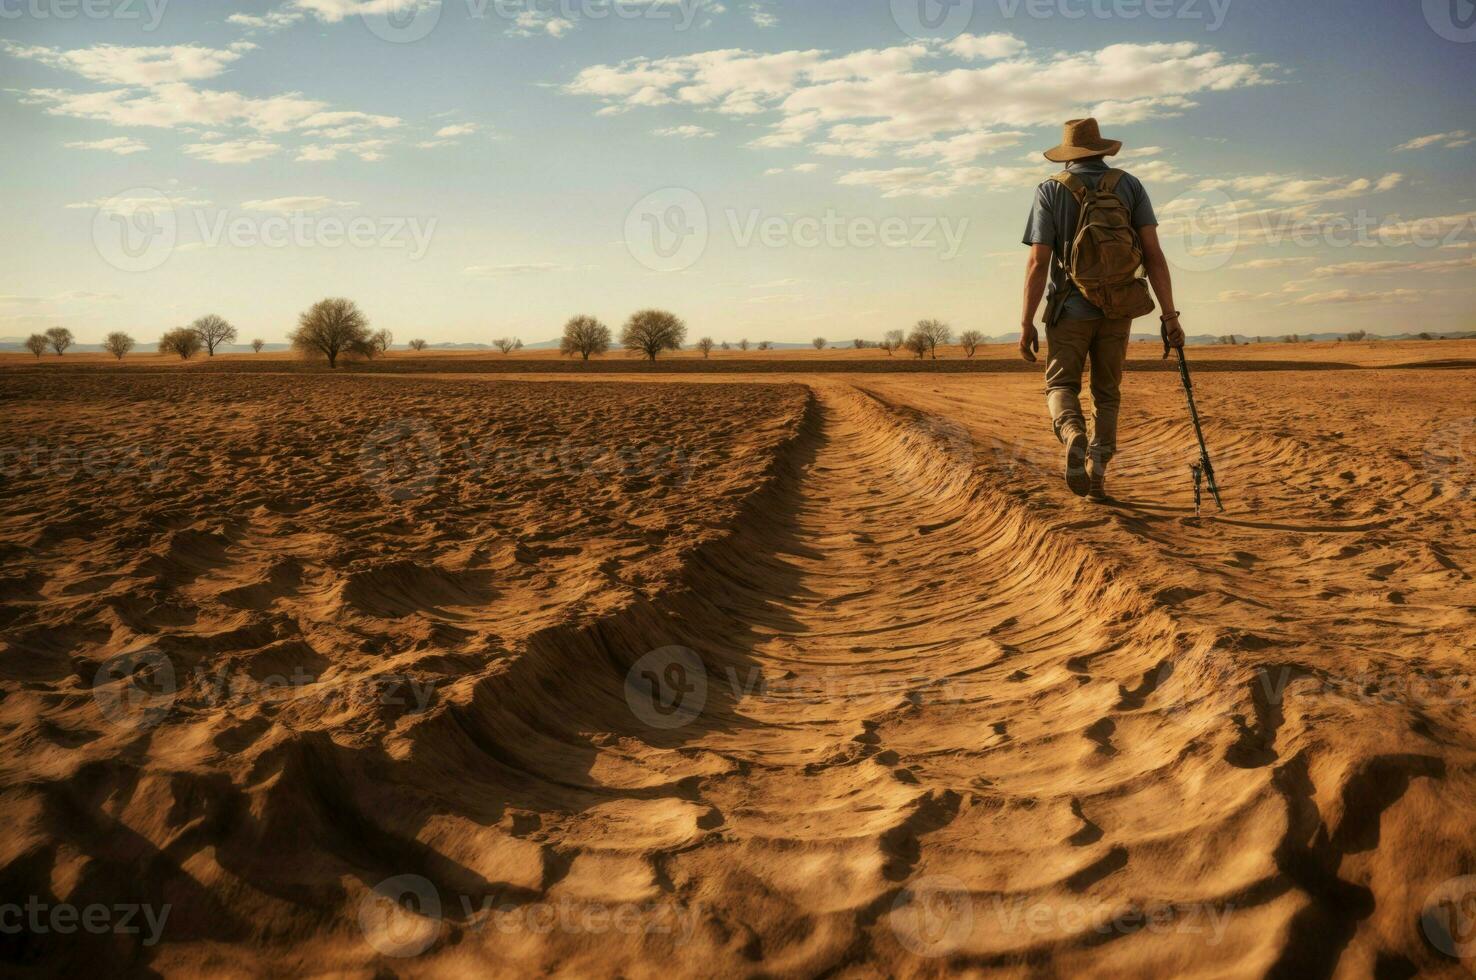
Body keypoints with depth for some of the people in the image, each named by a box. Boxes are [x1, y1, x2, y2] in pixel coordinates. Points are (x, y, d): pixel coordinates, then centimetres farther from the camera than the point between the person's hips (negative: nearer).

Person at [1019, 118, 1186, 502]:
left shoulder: (1051, 190, -1)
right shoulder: (1129, 185, 4)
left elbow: (1038, 262, -9)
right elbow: (1153, 253, -4)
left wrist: (1026, 324, -5)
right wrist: (1169, 315, -3)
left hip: (1069, 310, -2)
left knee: (1061, 385, 8)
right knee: (1107, 393, 15)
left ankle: (1074, 438, -23)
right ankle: (1097, 472, 4)